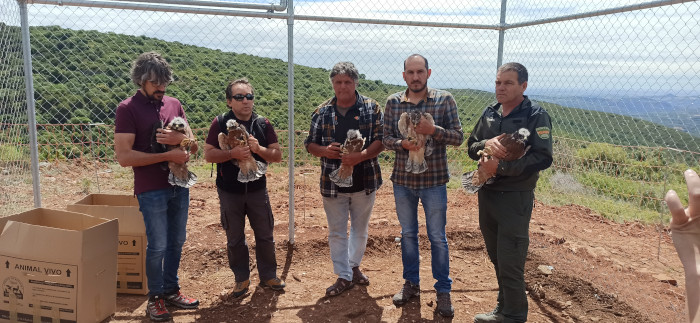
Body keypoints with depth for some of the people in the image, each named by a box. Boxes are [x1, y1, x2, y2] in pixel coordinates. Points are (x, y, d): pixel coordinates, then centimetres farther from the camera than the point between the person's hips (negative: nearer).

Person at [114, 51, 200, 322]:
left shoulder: (174, 104, 7)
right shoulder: (128, 109, -9)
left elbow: (193, 144, 10)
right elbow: (123, 156, -16)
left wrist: (180, 138, -14)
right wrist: (168, 155, -19)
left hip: (179, 185, 5)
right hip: (151, 190, -5)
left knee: (176, 241, 13)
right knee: (158, 246, 2)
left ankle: (171, 290, 29)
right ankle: (155, 298, 21)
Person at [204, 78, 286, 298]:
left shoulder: (263, 124, 0)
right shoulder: (220, 123, -5)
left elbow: (277, 155, -2)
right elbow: (208, 154, -10)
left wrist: (259, 149, -21)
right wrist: (233, 153, -25)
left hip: (257, 189, 2)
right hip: (229, 192, -1)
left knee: (265, 236, 10)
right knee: (235, 239, 11)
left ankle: (268, 275, 28)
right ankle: (241, 278, 28)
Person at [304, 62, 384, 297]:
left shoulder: (371, 108, -2)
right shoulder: (322, 112, 3)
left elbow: (381, 140, -7)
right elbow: (310, 144, 6)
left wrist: (362, 156, -24)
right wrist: (325, 151, -16)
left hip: (365, 182, 0)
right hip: (333, 183, 1)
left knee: (360, 229, 16)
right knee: (336, 232, 7)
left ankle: (354, 266, 38)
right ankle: (344, 276, 21)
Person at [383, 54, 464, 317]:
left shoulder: (444, 100, -6)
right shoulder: (393, 102, 0)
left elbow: (458, 137, -7)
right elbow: (385, 137, 2)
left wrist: (432, 130, -24)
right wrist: (402, 143, -19)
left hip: (434, 180, -2)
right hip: (402, 179, 3)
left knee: (437, 237, 7)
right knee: (408, 233, 16)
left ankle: (443, 291, 22)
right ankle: (411, 283, 33)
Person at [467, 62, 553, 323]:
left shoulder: (536, 116, -10)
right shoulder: (489, 113, 9)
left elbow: (542, 158, -18)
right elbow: (471, 146, 11)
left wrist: (501, 167, -21)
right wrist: (487, 143, -12)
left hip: (515, 198, -6)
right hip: (487, 194, 6)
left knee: (511, 264, -3)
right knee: (496, 259, 17)